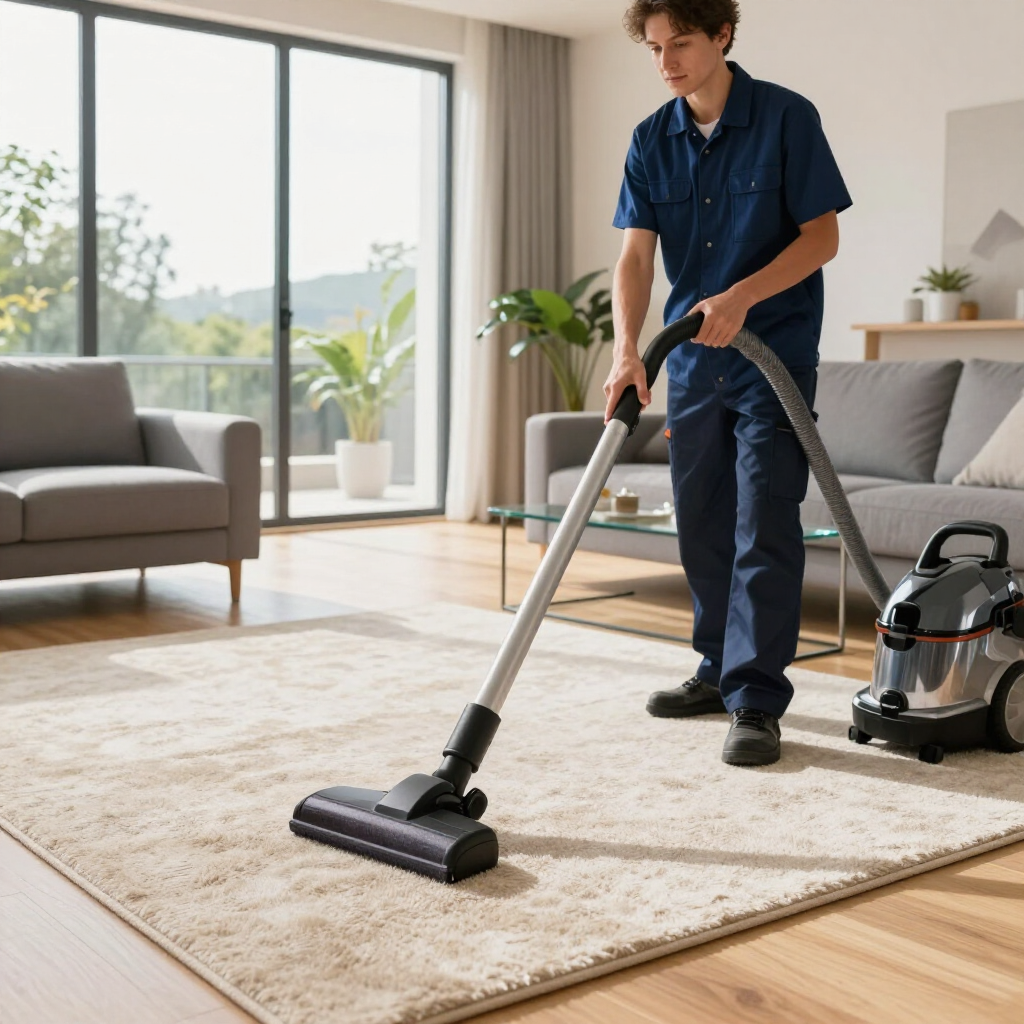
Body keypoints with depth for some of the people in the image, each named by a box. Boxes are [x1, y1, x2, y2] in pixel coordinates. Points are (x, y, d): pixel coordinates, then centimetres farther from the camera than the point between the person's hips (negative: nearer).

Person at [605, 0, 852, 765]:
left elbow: (823, 236, -9)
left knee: (764, 530, -9)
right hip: (694, 361, 5)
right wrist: (627, 351, -19)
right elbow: (636, 256, -4)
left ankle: (758, 702, -5)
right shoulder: (652, 141, 4)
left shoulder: (786, 117, -8)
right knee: (703, 530, 11)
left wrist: (741, 297, -22)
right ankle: (722, 670, 26)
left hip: (775, 355, -5)